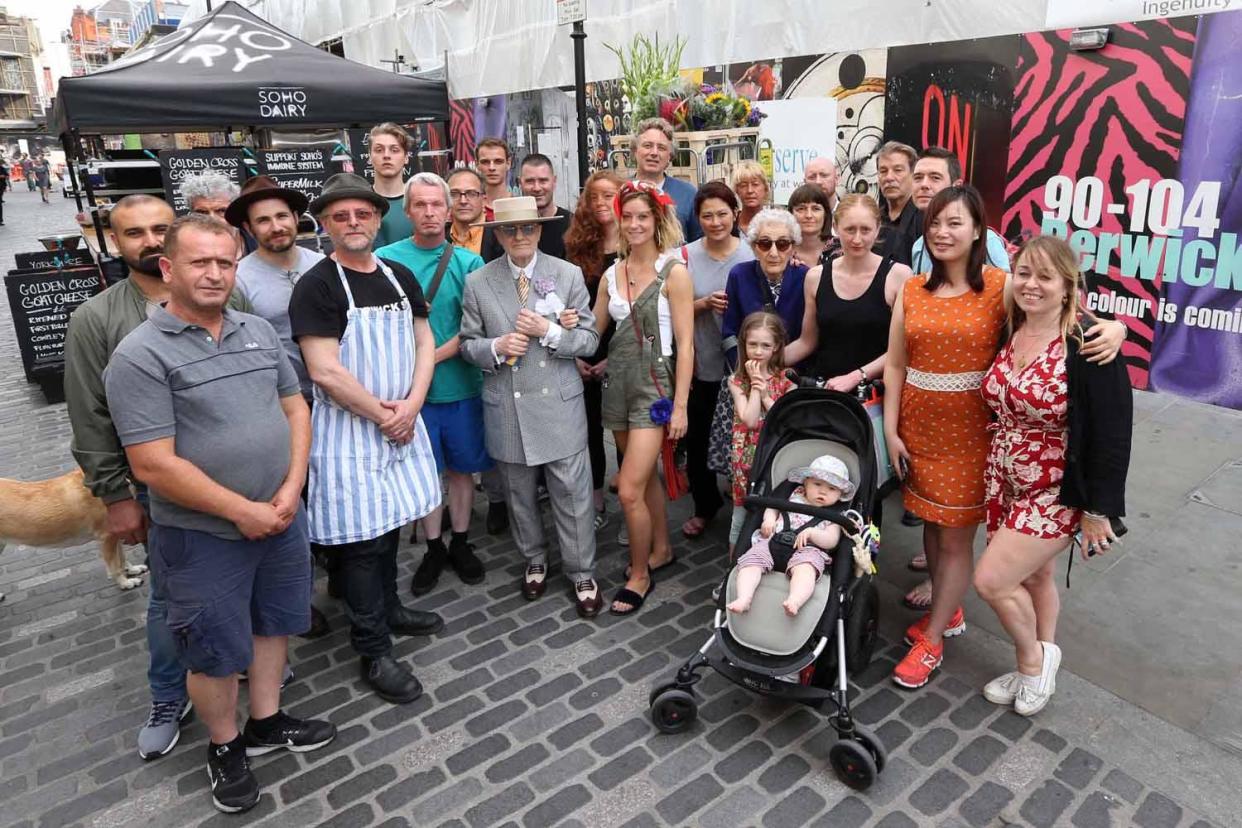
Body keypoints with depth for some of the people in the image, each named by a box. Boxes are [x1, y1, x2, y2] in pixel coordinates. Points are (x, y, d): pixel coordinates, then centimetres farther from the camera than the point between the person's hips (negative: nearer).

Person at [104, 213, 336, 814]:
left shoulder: (259, 331, 3)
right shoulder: (140, 355, -15)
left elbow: (295, 408, 6)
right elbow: (153, 465, -19)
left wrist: (291, 489, -7)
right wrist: (241, 511, -17)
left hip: (281, 517, 6)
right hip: (203, 536, -5)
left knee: (273, 623, 20)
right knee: (217, 650, 11)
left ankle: (266, 722, 41)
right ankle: (224, 746, 35)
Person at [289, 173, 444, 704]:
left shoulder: (400, 277, 8)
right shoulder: (317, 286, -12)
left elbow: (424, 343, 7)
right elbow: (325, 371, -18)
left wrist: (410, 406, -7)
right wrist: (381, 414, -13)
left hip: (402, 422, 6)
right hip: (349, 428, -6)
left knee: (389, 523, 18)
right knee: (360, 538, 0)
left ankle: (388, 608, 38)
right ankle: (373, 651, 12)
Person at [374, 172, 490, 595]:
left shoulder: (469, 262, -1)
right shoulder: (385, 259, -1)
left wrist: (432, 356, -18)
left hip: (461, 385, 1)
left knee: (462, 466, 12)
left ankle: (460, 543, 30)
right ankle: (433, 548, 27)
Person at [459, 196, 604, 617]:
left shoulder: (569, 275, 0)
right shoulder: (478, 282, 2)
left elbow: (589, 339, -1)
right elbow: (468, 342, 6)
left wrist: (550, 331, -17)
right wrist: (496, 347, -15)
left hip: (559, 405, -1)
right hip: (506, 408, 1)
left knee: (573, 493, 3)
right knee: (520, 493, 15)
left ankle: (582, 574, 21)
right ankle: (534, 561, 38)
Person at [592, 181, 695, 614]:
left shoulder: (674, 272, -8)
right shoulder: (612, 274, 8)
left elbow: (685, 344, -10)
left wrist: (680, 405, -13)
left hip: (654, 385, -6)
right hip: (618, 381, 6)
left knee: (629, 490, -8)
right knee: (646, 476, 20)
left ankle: (640, 573, 13)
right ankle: (661, 549, 39)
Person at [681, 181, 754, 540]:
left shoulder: (751, 254, -4)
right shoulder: (687, 256, -2)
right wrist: (705, 303, -16)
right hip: (700, 365, 1)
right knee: (697, 440, 9)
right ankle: (705, 506, 32)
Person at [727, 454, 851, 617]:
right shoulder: (794, 497, 23)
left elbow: (831, 541, 4)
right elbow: (773, 507, 30)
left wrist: (812, 533, -14)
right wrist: (769, 517, 6)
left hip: (806, 550, -3)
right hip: (773, 542, 3)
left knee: (805, 567, -38)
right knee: (751, 559, -24)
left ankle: (794, 602, -60)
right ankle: (743, 599, -37)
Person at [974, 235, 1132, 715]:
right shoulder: (1007, 334, 1)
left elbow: (1112, 434, -17)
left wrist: (1098, 511, -15)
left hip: (1058, 491, -6)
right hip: (1005, 482, 6)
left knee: (991, 580, -7)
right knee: (1033, 576, 18)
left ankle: (1033, 659, 22)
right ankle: (1037, 667, 38)